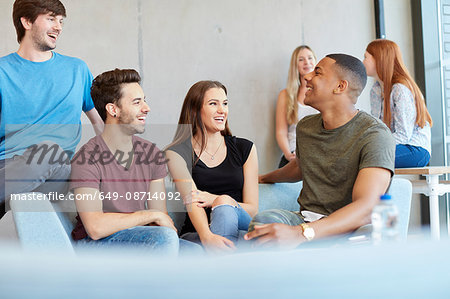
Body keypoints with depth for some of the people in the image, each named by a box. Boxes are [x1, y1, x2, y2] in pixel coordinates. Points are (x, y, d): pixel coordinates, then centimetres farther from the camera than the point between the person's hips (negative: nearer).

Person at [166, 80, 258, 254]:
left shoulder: (245, 149, 11)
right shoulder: (177, 153, 3)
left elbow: (252, 209, 6)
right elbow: (192, 202, -14)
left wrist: (216, 200, -15)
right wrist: (207, 236, -37)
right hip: (196, 236, -2)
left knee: (224, 203, -33)